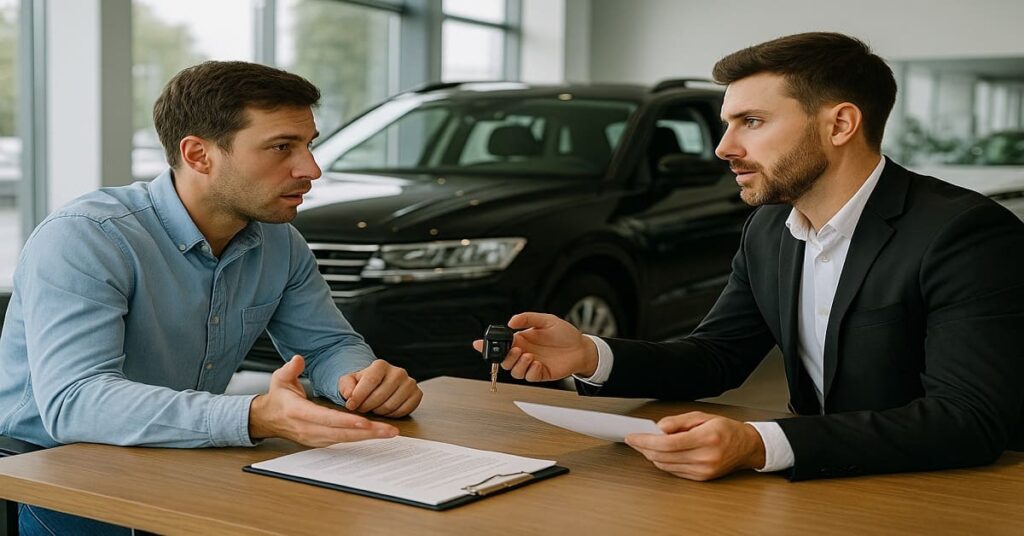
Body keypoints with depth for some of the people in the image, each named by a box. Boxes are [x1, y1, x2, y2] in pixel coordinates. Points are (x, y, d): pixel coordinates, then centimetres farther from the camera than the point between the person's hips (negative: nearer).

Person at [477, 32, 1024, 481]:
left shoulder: (968, 235, -19)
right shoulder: (769, 230, 5)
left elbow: (971, 419, -27)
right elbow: (716, 356, 11)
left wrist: (759, 446, -37)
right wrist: (589, 356, -8)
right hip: (823, 480, 6)